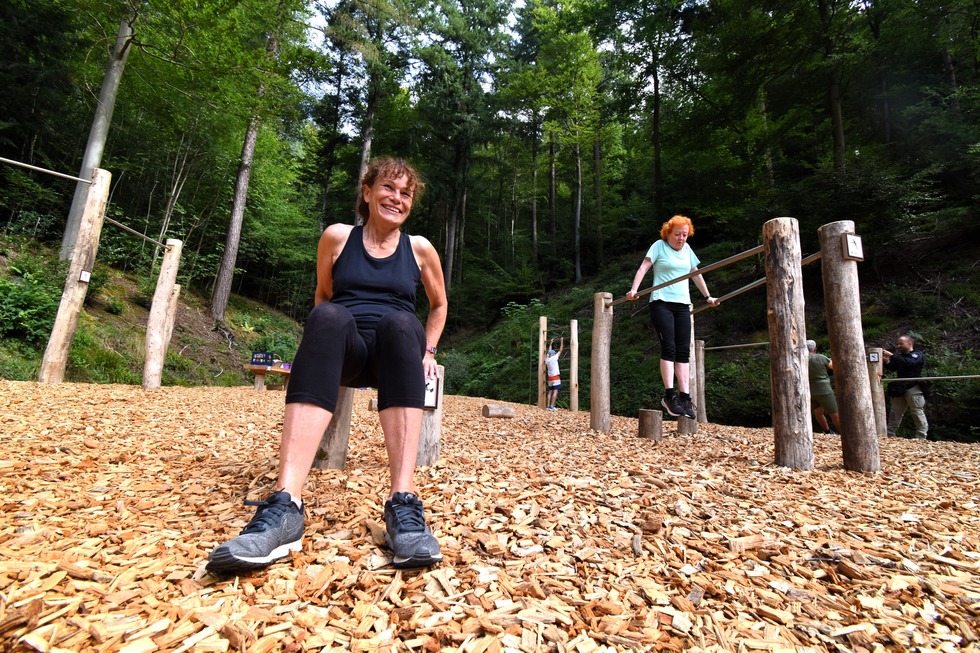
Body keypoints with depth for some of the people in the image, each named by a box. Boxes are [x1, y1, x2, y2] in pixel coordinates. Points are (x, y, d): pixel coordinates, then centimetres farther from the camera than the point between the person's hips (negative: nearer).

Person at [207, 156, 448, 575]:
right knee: (328, 315, -35)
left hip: (395, 350, 0)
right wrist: (325, 338, 7)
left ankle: (403, 505, -46)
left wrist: (427, 351, 13)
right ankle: (285, 506, -47)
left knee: (400, 322, -36)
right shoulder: (337, 237, 11)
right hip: (346, 351, 0)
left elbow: (439, 305, 23)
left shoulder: (420, 249, 12)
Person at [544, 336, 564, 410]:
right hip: (555, 377, -7)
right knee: (555, 391, -9)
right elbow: (560, 350, -3)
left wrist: (551, 343, 32)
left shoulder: (547, 359, 6)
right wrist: (562, 341, 5)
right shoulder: (554, 358, -10)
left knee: (550, 391, 8)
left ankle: (548, 406, 5)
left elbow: (549, 351, 22)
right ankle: (552, 406, -16)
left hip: (550, 377, 7)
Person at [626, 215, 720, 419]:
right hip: (661, 303, -6)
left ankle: (684, 397, 1)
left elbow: (696, 274, 26)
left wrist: (708, 297, 28)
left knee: (683, 352, 0)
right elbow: (644, 267, -10)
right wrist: (634, 290, -25)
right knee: (669, 348, -13)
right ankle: (669, 395, -9)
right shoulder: (659, 246, 1)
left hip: (682, 304, 6)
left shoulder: (687, 249, 17)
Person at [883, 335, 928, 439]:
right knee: (895, 414, 7)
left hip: (913, 388, -6)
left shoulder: (918, 355, -1)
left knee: (918, 414, -3)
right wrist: (886, 360, -5)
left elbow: (908, 363, -21)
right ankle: (889, 435, 10)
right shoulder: (900, 356, 18)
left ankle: (921, 438, 1)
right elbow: (892, 368, 13)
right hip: (900, 389, 7)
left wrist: (892, 356, -23)